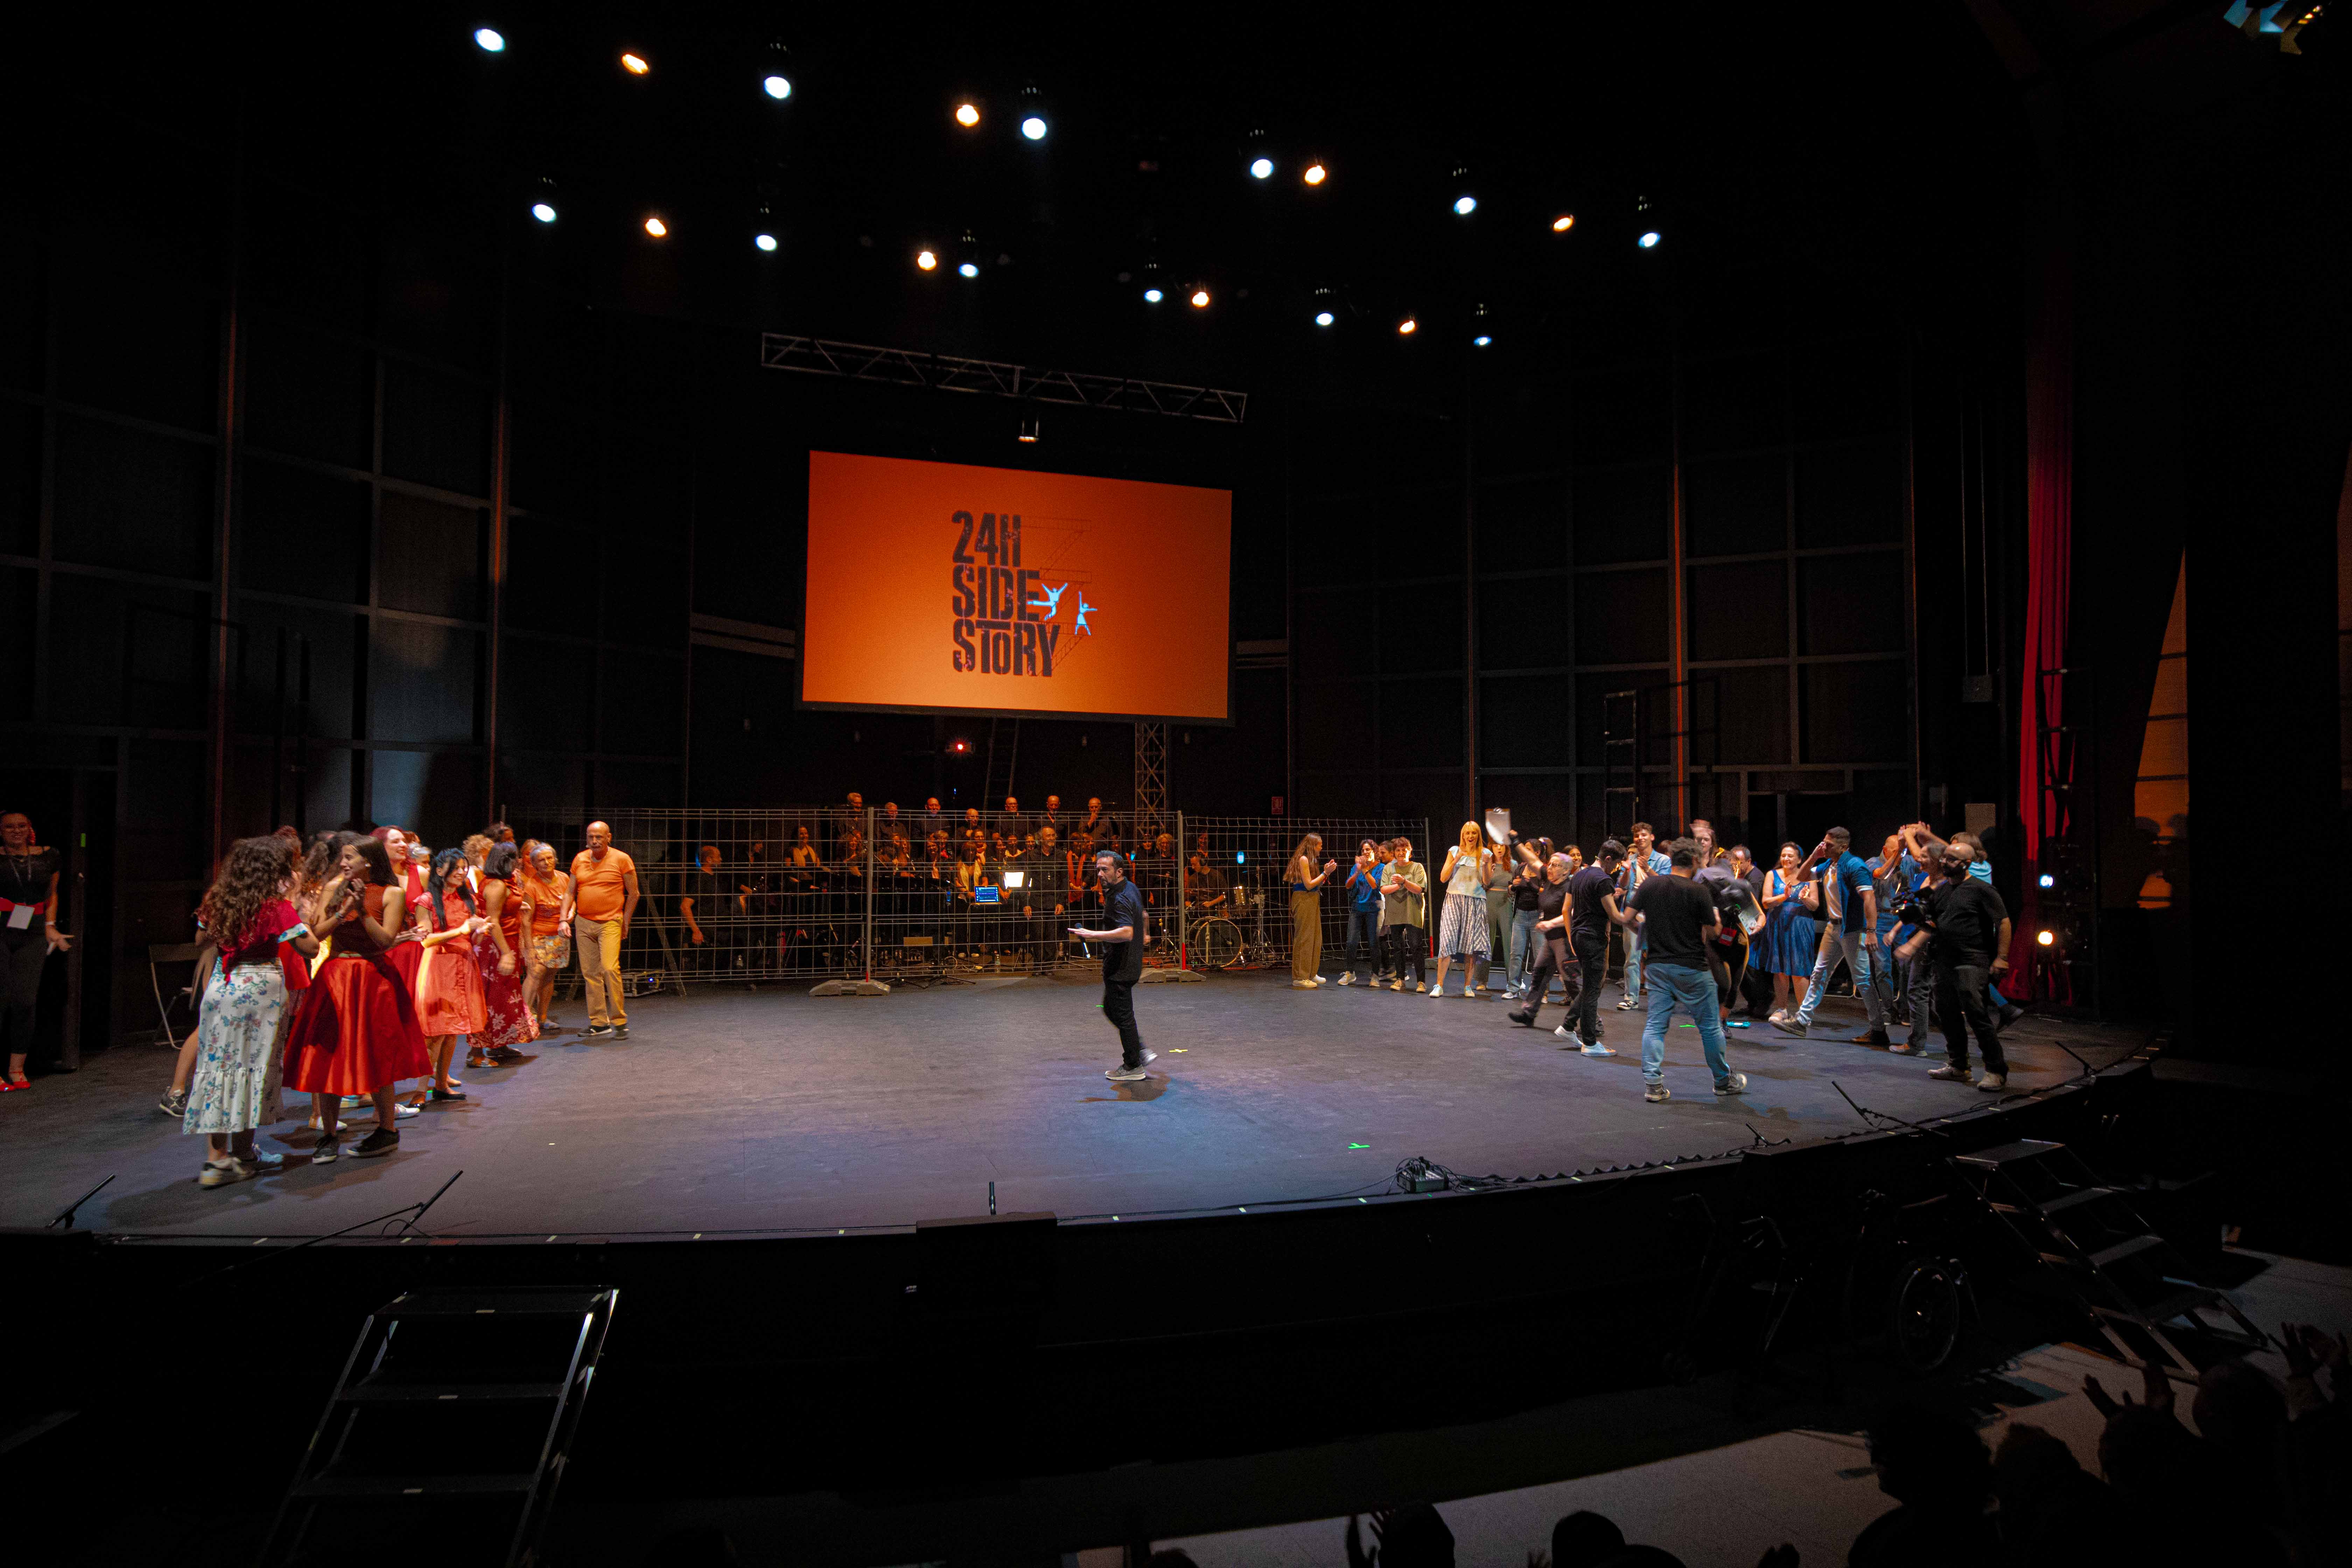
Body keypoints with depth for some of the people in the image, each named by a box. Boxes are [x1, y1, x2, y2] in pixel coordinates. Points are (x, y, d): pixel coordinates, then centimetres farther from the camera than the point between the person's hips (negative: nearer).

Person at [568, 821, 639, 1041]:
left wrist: (625, 922, 0)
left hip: (610, 923, -5)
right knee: (590, 974, 5)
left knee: (610, 969, -18)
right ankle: (599, 1023, 12)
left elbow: (633, 894, 0)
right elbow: (571, 893, 13)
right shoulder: (579, 860, 8)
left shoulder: (621, 859, -4)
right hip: (583, 923, 5)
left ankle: (620, 1021, -9)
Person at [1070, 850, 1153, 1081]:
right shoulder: (1131, 889, 9)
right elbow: (1144, 916, 26)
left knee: (1122, 1015, 0)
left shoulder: (1119, 899, -23)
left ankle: (1133, 1067, 11)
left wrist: (1092, 935, -38)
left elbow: (1127, 932, -37)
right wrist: (1143, 935, 43)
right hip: (1131, 963, 10)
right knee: (1111, 1009, 20)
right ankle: (1141, 1050, 22)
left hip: (1120, 968, -10)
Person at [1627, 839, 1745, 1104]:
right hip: (1691, 968, -4)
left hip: (1658, 966, 4)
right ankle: (1724, 1081, 25)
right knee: (1710, 1026, 12)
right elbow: (1712, 933, -8)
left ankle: (1653, 1084, 0)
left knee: (1655, 1025, 6)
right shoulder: (1698, 892, -13)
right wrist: (1717, 922, 14)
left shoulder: (1649, 885, 0)